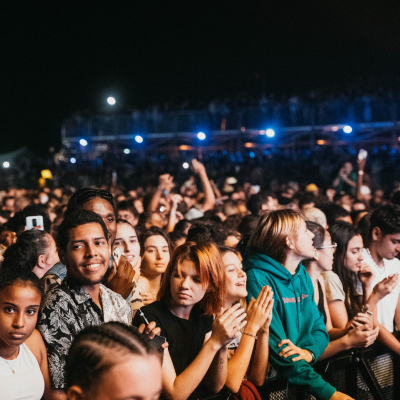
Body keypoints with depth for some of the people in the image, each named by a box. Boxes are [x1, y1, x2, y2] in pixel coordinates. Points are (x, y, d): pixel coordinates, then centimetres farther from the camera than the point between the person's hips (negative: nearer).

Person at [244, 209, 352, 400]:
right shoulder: (258, 279, -13)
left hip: (306, 368, 7)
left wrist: (309, 352, -12)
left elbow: (318, 327, 13)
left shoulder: (303, 276, 13)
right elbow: (275, 347, -19)